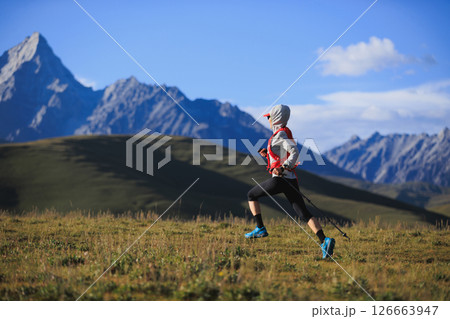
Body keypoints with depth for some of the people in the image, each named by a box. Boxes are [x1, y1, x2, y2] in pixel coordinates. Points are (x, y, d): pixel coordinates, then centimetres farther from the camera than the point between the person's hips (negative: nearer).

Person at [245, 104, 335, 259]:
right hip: (291, 179, 8)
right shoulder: (286, 132, 18)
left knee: (251, 195, 15)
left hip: (280, 179, -8)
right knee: (304, 213, -1)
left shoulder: (280, 134, -9)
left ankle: (260, 228, 14)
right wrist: (268, 153, 21)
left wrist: (283, 168, -31)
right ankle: (324, 240, -19)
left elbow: (294, 151, -22)